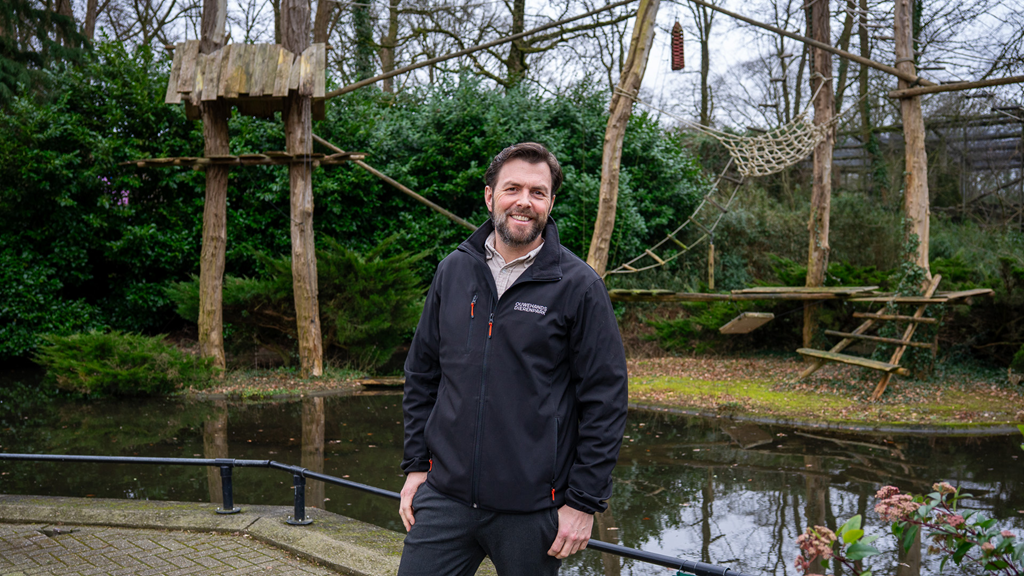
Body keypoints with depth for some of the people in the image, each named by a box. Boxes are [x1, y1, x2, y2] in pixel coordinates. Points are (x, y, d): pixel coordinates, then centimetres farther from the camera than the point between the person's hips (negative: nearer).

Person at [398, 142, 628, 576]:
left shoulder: (578, 286, -6)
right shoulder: (453, 271, 7)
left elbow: (605, 398, -6)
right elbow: (422, 375, 14)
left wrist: (585, 500, -8)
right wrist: (416, 465, 9)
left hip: (533, 508, -3)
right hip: (444, 495, 3)